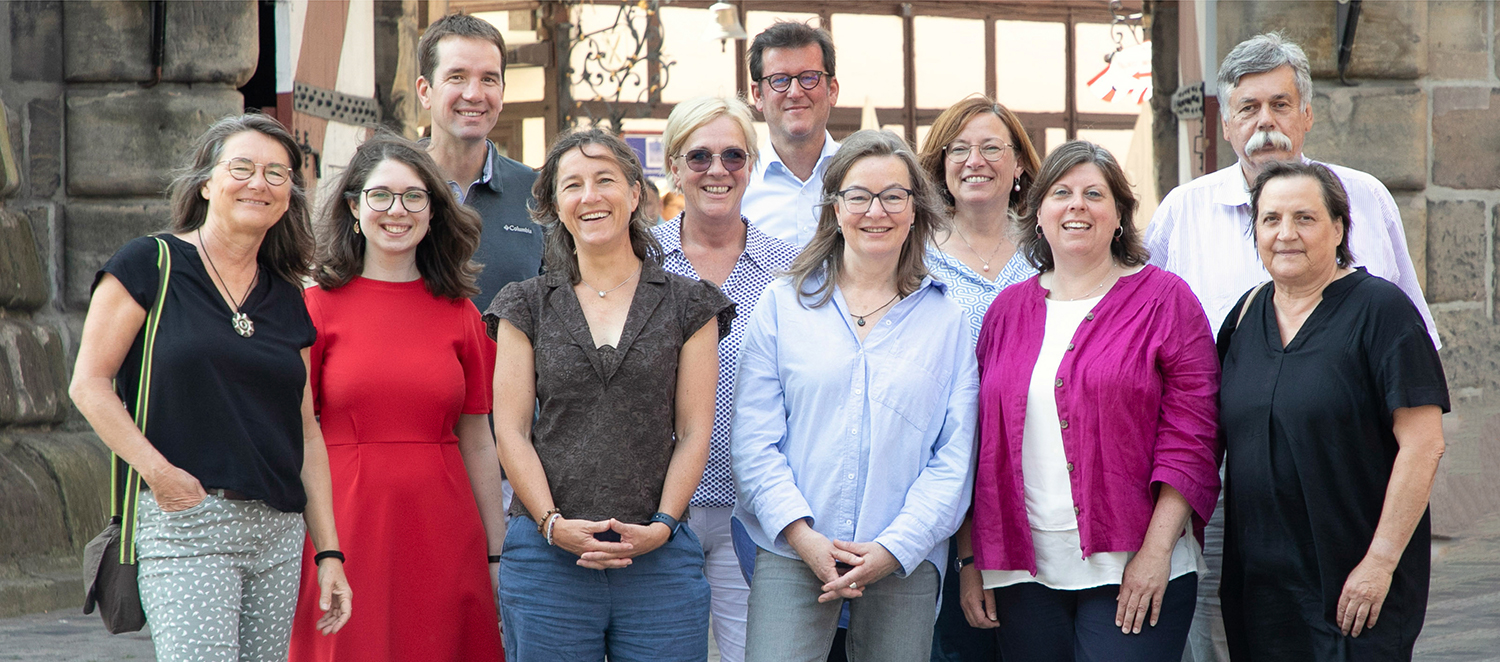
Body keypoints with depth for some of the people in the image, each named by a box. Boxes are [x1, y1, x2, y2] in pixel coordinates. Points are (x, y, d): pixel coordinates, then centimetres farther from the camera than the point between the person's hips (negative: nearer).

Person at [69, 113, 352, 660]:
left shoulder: (287, 300, 15)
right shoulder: (149, 266, 0)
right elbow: (89, 385, -4)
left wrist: (329, 553, 11)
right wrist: (157, 471, -16)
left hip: (279, 529, 6)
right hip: (184, 522, -5)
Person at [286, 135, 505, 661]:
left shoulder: (460, 315, 7)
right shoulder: (319, 307, 0)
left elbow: (478, 444, 10)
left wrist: (497, 552, 9)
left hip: (443, 533, 2)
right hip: (348, 528, -2)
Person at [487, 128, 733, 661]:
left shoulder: (687, 305, 8)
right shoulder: (528, 307, 9)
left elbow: (694, 429, 4)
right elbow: (511, 429, 3)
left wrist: (661, 526, -9)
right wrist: (553, 523, -10)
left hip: (659, 557, 0)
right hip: (548, 553, 0)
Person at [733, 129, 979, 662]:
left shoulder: (944, 320, 9)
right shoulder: (782, 305, 7)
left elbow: (955, 458, 3)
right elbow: (754, 442, 2)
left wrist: (894, 548, -9)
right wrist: (804, 537, -10)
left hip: (907, 562, 1)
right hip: (792, 556, -1)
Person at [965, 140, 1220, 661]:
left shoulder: (1164, 300, 1)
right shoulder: (1008, 310, 13)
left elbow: (1191, 437, -5)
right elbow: (981, 445, 13)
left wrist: (1156, 549, -12)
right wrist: (974, 562, 8)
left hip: (1133, 573, -4)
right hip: (1025, 573, 4)